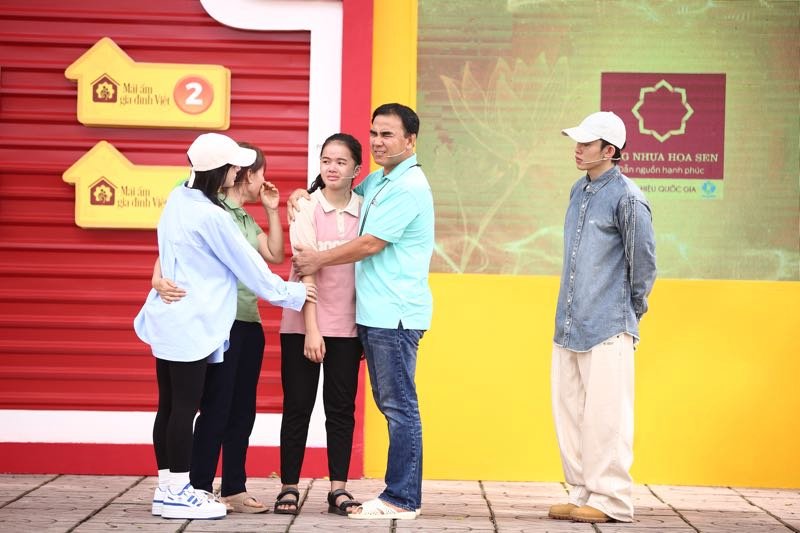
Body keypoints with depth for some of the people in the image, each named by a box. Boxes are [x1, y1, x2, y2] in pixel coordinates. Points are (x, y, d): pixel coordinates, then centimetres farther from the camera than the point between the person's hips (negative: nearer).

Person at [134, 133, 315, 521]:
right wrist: (292, 293, 2)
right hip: (191, 325, -9)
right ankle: (177, 493, 2)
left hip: (168, 319, 9)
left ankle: (168, 487, 16)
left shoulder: (179, 198, 7)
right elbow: (249, 266, -9)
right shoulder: (211, 217, -17)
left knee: (170, 406, 11)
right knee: (185, 407, -3)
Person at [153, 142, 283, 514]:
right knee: (215, 409, -5)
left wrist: (272, 210, 13)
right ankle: (199, 490, 2)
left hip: (249, 323, 8)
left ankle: (234, 490, 17)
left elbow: (276, 255, 16)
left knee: (242, 411, 10)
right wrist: (160, 280, -35)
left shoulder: (246, 219, 17)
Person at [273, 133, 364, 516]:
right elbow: (305, 270, -10)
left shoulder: (365, 210, 3)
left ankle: (338, 488, 8)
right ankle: (289, 487, 10)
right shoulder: (307, 207, -4)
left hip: (347, 326, 2)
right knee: (297, 405, 3)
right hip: (302, 324, -2)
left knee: (341, 407, 4)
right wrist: (311, 330, -15)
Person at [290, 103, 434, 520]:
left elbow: (370, 243, -15)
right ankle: (401, 494, 18)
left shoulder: (408, 188, -13)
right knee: (391, 405, 12)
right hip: (375, 312, 10)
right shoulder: (377, 181, 16)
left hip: (395, 314, -10)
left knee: (399, 406, -6)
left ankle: (402, 500, -2)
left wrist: (318, 260, -4)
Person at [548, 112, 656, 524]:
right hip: (569, 325, 8)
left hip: (607, 328, -8)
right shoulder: (579, 191, 13)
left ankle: (611, 500, 4)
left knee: (605, 415, -4)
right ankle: (583, 493, 21)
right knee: (569, 412, 11)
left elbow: (643, 262, -7)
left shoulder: (627, 198, -12)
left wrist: (631, 313, 3)